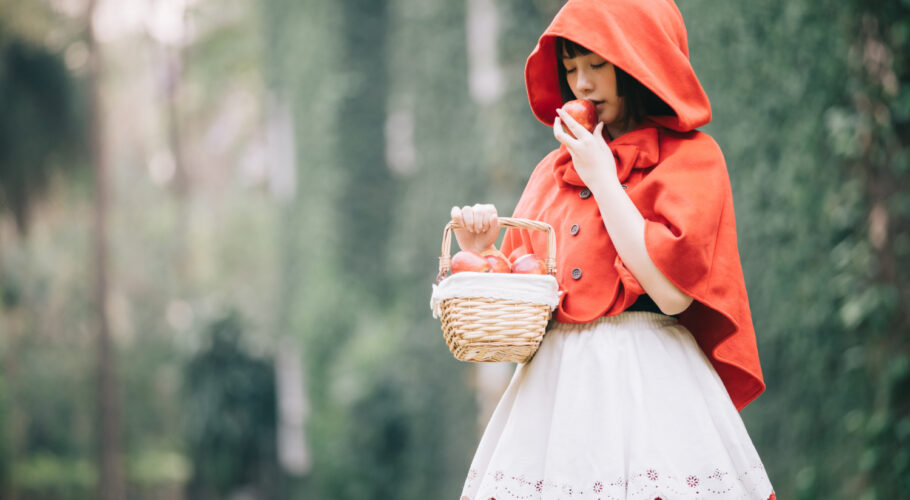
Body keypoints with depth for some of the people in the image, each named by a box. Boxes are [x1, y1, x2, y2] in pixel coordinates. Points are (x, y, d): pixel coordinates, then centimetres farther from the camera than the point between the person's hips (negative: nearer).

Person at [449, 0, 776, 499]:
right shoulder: (554, 169, 17)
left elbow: (671, 289, -14)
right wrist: (480, 255, -2)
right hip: (551, 383, 5)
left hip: (648, 384, -5)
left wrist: (601, 177, -8)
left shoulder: (690, 155, 1)